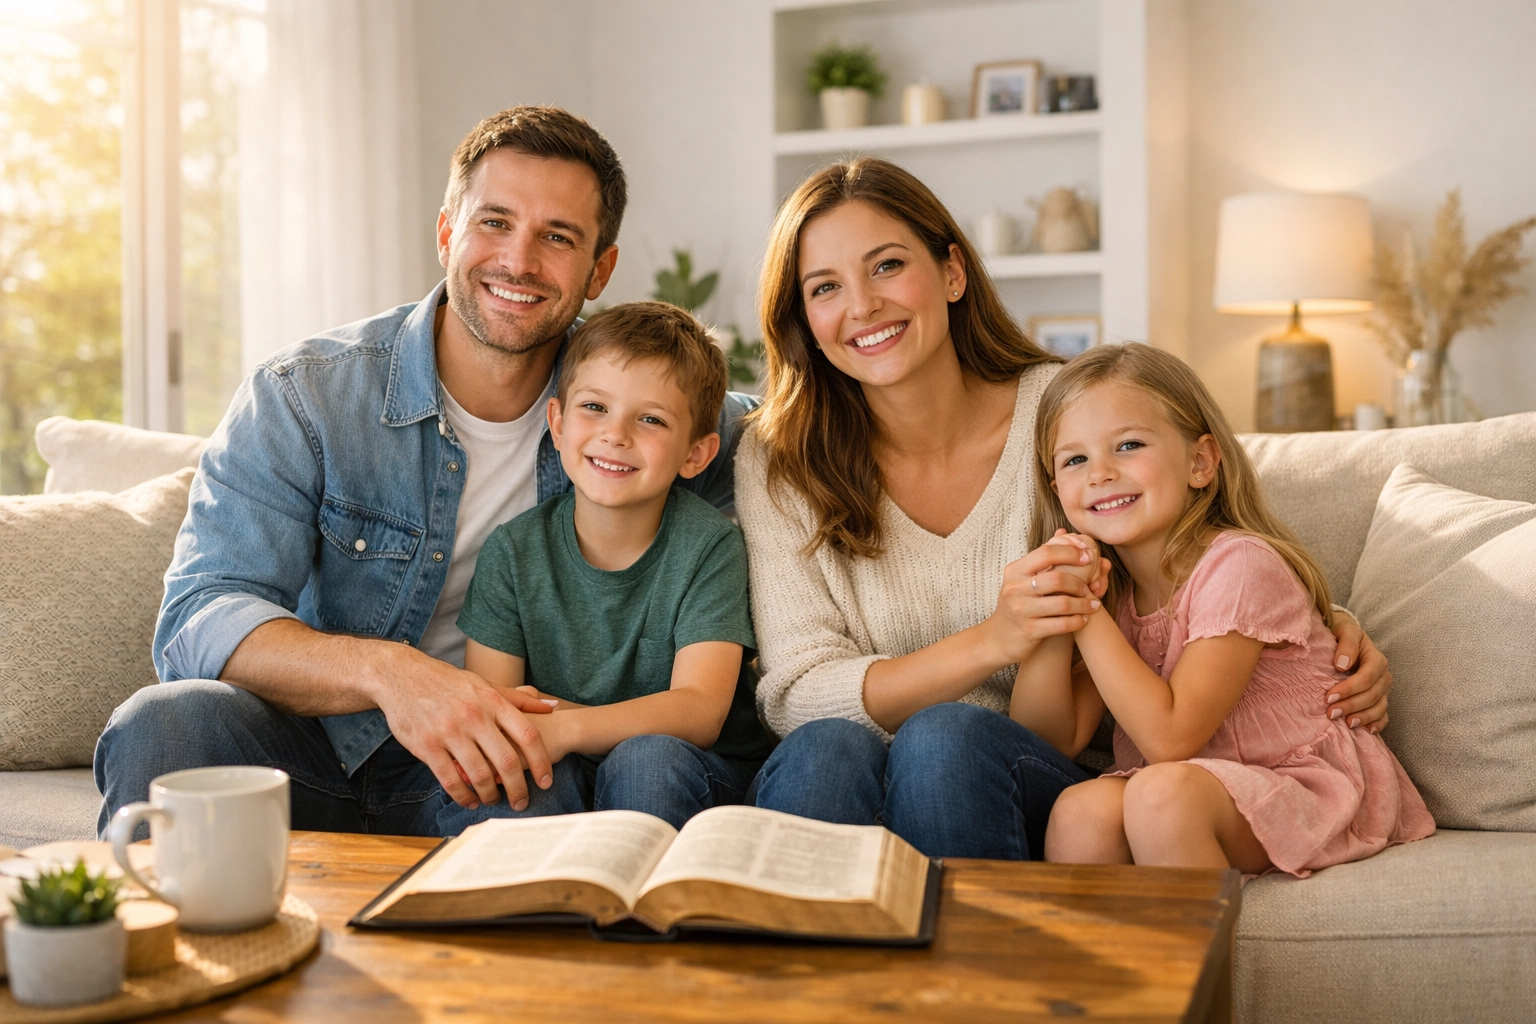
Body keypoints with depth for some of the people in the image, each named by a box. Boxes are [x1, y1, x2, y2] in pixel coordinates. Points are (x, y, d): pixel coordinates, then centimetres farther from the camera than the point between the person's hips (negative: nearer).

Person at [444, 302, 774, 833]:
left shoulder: (710, 545, -10)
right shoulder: (513, 551, -2)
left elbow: (700, 712, -20)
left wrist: (567, 727, -36)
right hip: (562, 773, 1)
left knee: (647, 758, -34)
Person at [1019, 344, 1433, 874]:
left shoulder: (1239, 565, -18)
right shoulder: (1105, 583, 3)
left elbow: (1170, 738, -22)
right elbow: (1050, 741, -4)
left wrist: (1086, 614, -22)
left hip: (1310, 784, -5)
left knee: (1162, 793, -33)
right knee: (1079, 811, -25)